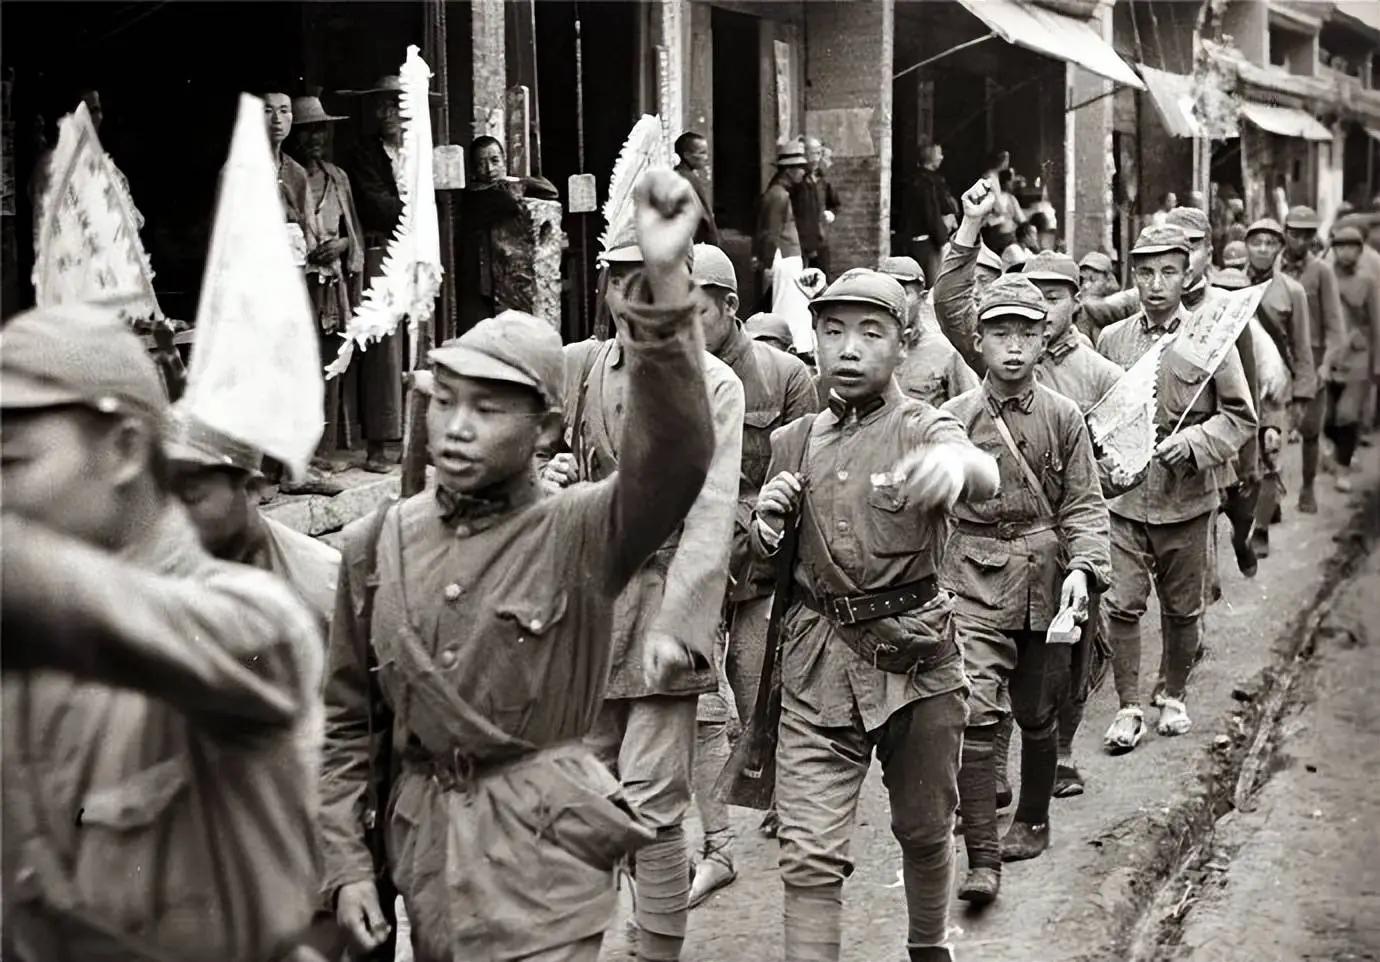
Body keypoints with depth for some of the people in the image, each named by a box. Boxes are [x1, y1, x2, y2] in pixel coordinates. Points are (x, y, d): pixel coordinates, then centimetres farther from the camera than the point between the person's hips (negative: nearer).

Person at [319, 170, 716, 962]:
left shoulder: (582, 532, -10)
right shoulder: (375, 545, 2)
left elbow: (675, 457, -31)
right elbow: (343, 719, 10)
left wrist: (665, 283, -43)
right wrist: (346, 862, 4)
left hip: (543, 848, -4)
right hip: (422, 842, 4)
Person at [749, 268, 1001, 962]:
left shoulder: (923, 429, -4)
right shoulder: (792, 444, 8)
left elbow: (984, 475, -30)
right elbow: (766, 560, 19)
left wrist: (953, 465, -56)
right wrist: (767, 524, -6)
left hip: (917, 656, -2)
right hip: (817, 662, 2)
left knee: (925, 831, 15)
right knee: (809, 853, -5)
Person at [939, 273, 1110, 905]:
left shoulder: (1063, 417, 0)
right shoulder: (954, 417, -2)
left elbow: (1085, 505, 0)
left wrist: (1082, 568, -15)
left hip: (1045, 583, 2)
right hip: (973, 585, -1)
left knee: (1037, 714, 15)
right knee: (974, 717, -14)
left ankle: (1032, 820, 38)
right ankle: (983, 859, -10)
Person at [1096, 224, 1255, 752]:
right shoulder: (1112, 339, 5)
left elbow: (1240, 416, -1)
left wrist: (1193, 442, -17)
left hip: (1187, 496, -1)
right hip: (1124, 495, 1)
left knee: (1182, 609, 11)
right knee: (1122, 605, -5)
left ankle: (1174, 697, 31)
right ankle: (1129, 709, 7)